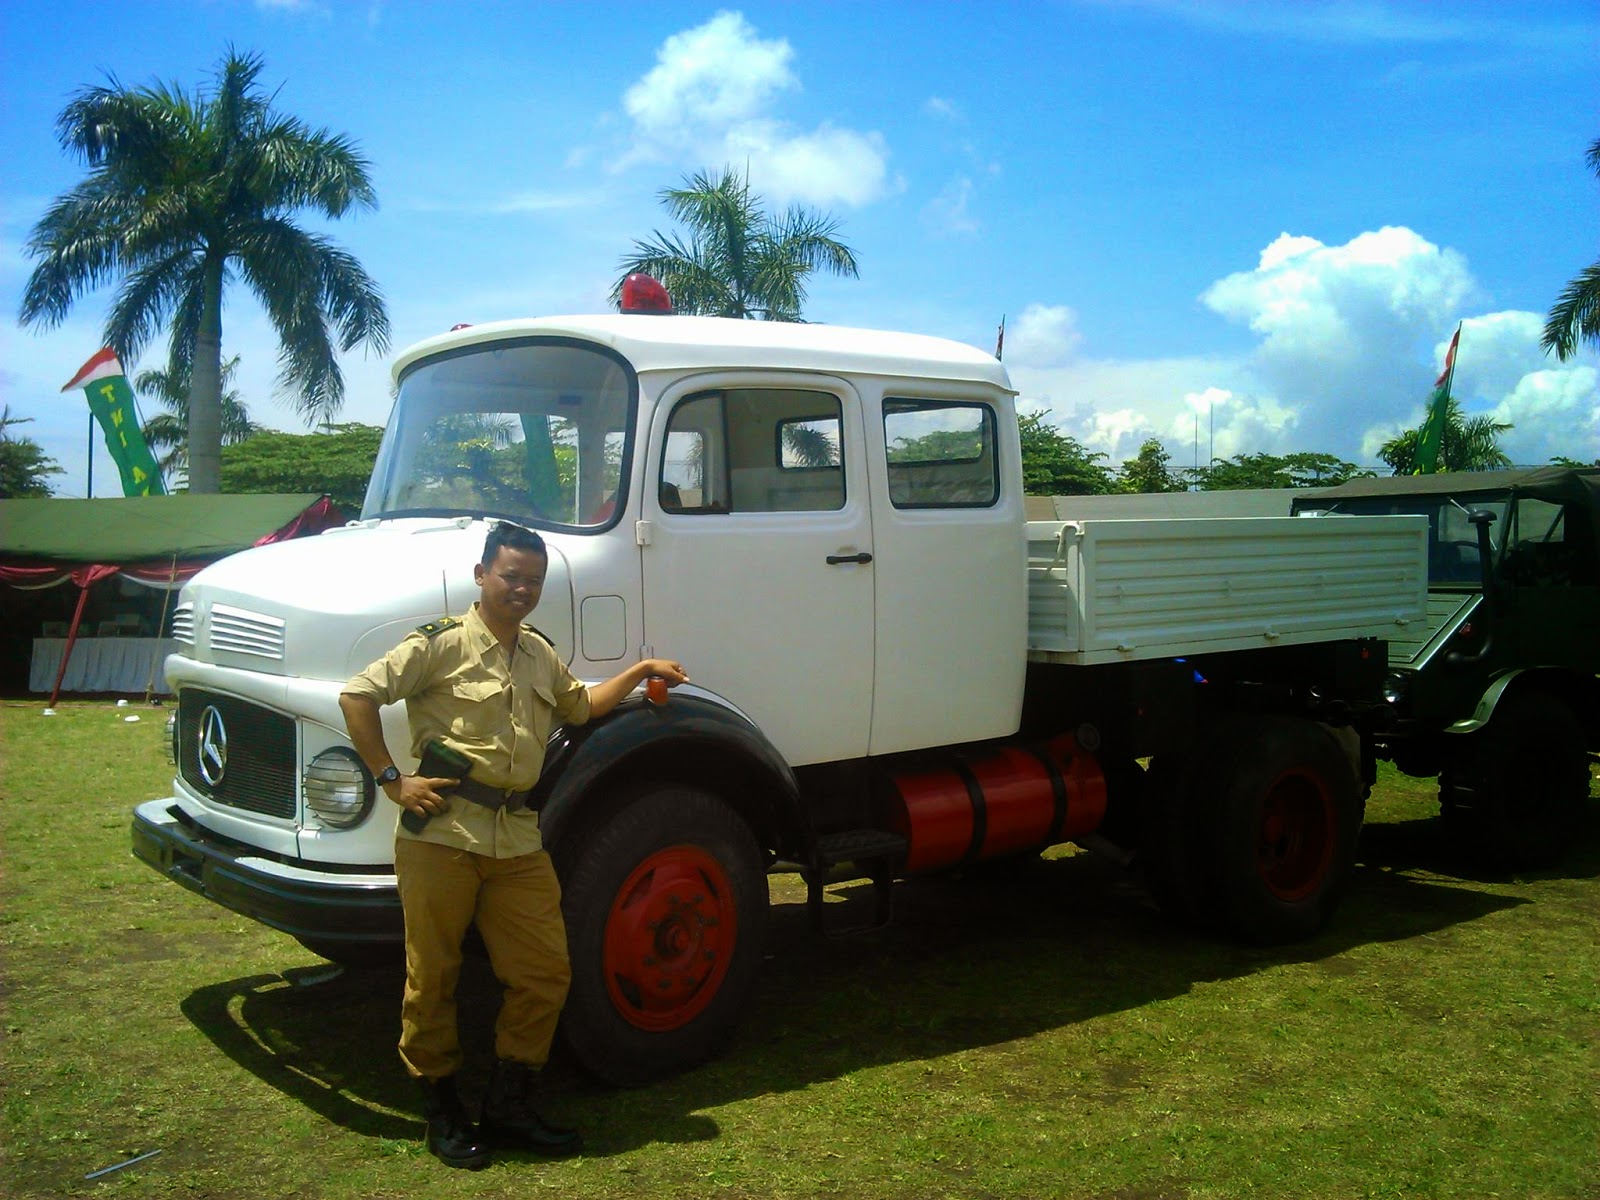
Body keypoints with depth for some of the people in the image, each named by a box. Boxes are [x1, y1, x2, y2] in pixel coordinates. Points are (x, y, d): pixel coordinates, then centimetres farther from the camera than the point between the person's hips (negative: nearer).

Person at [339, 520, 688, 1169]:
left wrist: (642, 671, 27)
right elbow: (357, 695, -8)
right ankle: (441, 1108, 22)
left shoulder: (540, 654, 18)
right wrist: (392, 779, -10)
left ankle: (507, 1104, 20)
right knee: (432, 977, 5)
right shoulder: (442, 643, -5)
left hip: (517, 840, 6)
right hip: (441, 831, -6)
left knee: (545, 973, 5)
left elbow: (580, 705, 36)